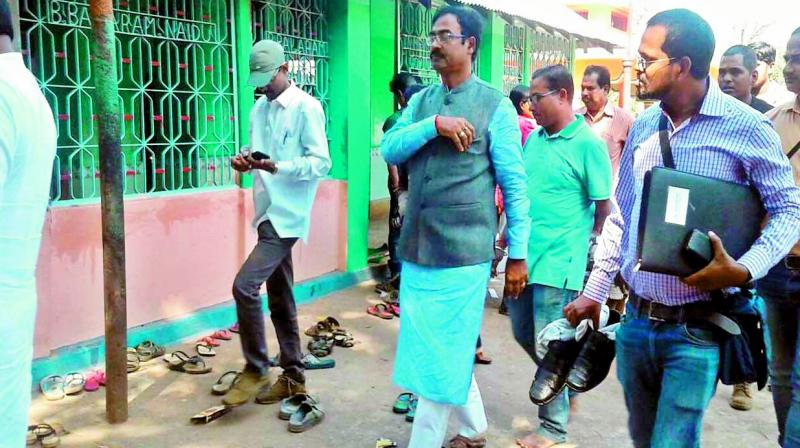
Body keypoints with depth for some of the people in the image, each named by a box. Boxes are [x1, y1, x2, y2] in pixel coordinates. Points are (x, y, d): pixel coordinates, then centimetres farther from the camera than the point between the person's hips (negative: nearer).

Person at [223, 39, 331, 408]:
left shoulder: (307, 107, -9)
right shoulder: (259, 109, 14)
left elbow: (321, 163, -13)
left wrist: (276, 167, -25)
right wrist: (246, 161, -3)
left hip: (288, 215, -8)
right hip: (267, 212, 8)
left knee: (245, 285, -16)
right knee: (279, 298, 12)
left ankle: (255, 371, 0)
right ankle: (293, 377, 22)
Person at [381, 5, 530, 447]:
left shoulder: (495, 105, -5)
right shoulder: (420, 102, 11)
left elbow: (515, 185, -5)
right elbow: (389, 150, -3)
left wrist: (518, 254, -5)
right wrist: (433, 125, -18)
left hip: (463, 251, -6)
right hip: (416, 249, 6)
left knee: (441, 357, 0)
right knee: (449, 351, 17)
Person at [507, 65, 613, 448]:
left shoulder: (587, 144, -11)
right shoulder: (533, 138, 9)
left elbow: (604, 208, -9)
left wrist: (579, 245, -4)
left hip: (557, 262, -7)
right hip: (523, 256, 7)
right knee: (523, 334, 17)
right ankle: (567, 381, 41)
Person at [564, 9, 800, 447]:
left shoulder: (747, 127, -11)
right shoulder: (642, 127, 6)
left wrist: (743, 271, -22)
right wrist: (594, 293, 10)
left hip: (695, 329, -5)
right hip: (635, 321, 6)